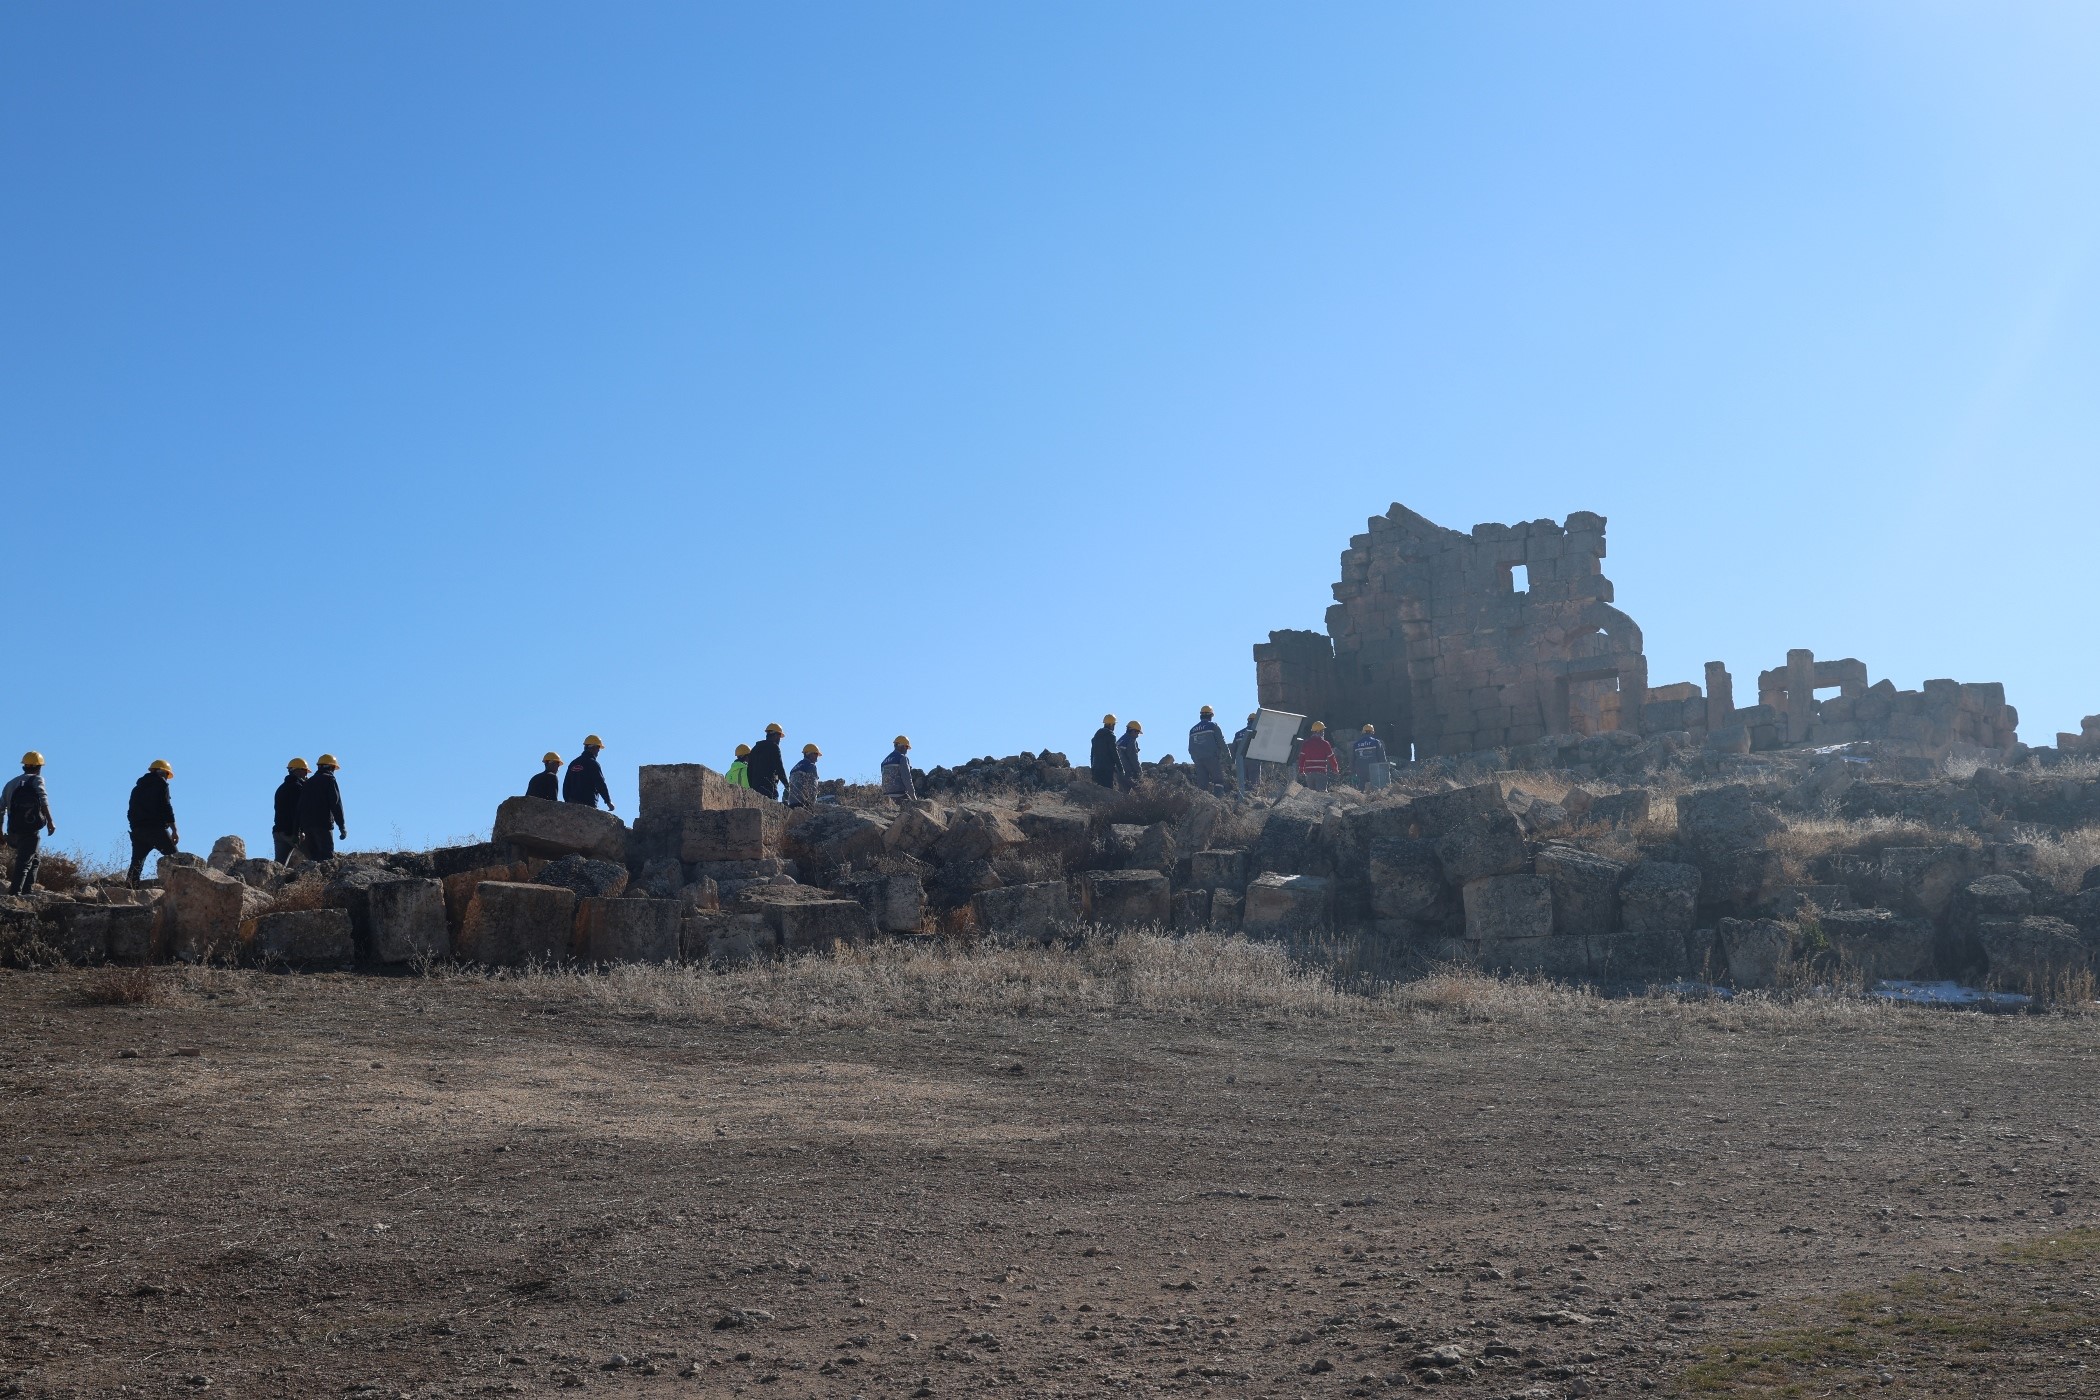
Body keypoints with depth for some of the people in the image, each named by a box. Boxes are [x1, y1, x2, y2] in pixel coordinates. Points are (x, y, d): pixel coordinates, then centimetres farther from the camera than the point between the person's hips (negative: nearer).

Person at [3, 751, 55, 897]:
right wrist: (50, 821, -20)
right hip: (30, 830, -6)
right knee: (24, 862, -10)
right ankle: (15, 892, -22)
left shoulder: (11, 783, 20)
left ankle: (27, 890, 16)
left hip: (13, 831, 6)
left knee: (33, 860, 22)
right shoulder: (37, 779, 3)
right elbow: (43, 801, -15)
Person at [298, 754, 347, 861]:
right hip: (323, 824, -7)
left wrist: (301, 830, 22)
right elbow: (336, 804, -8)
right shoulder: (329, 779, -1)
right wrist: (341, 826, -8)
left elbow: (300, 806, 20)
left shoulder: (308, 782, 20)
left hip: (307, 824, 7)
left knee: (313, 857, 8)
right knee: (327, 856, -12)